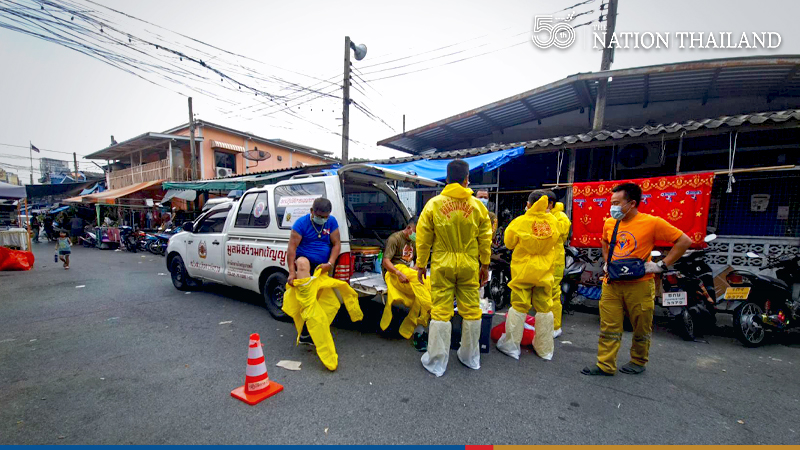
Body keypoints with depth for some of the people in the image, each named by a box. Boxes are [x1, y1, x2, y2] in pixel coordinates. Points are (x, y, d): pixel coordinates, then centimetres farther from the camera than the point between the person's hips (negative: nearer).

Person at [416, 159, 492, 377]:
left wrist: (421, 265, 7)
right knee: (471, 311, 15)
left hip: (442, 265, -2)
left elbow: (423, 239, -3)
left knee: (441, 312, 4)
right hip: (469, 265, 2)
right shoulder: (477, 205, 0)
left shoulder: (433, 204, -5)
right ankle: (471, 358, 31)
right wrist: (485, 265, 14)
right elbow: (485, 238, 4)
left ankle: (436, 363, 15)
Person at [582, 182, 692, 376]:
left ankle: (638, 362, 35)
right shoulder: (609, 223, 5)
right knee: (609, 327, 6)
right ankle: (605, 365, 14)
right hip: (612, 284, 4)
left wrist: (662, 265, -12)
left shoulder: (652, 222, -11)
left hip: (639, 285, -4)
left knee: (641, 328, 14)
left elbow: (684, 241, -6)